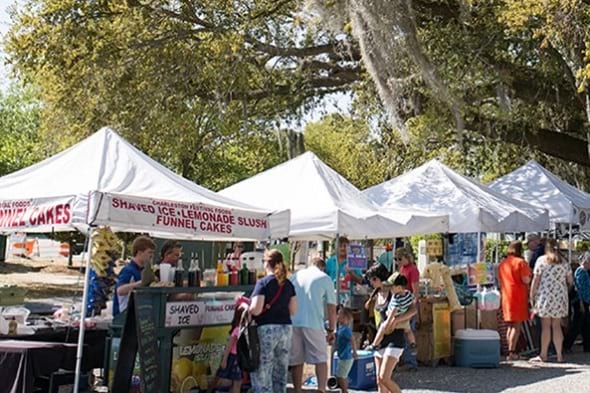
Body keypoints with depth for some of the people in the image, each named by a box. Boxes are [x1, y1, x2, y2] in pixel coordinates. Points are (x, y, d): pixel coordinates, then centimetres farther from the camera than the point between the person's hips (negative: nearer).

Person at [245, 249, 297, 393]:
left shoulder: (263, 283, -8)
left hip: (267, 329, -6)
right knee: (280, 372, 13)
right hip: (286, 329, 6)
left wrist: (245, 306, 3)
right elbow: (293, 310, 10)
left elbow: (256, 310, -16)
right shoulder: (288, 284, 9)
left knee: (261, 374, -1)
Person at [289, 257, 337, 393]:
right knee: (321, 359, 4)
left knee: (296, 360, 10)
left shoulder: (296, 275, 17)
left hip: (293, 322, 3)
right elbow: (331, 308, 4)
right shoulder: (325, 279, 8)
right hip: (313, 323, -3)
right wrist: (331, 330, 10)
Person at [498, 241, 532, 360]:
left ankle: (511, 351, 16)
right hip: (519, 296, -6)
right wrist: (529, 275, 4)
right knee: (517, 325, -3)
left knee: (510, 325, 14)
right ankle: (512, 352, -8)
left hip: (506, 296, 6)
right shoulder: (521, 262, -9)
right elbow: (526, 280, -15)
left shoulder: (502, 263, 11)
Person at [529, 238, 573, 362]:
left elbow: (535, 280, -5)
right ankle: (559, 355, 8)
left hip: (545, 295, -4)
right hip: (560, 296, 4)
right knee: (557, 325, 8)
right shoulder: (563, 262, 9)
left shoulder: (541, 260, -2)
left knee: (546, 326, -1)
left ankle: (543, 355, 2)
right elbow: (570, 280, 12)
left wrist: (532, 296, 0)